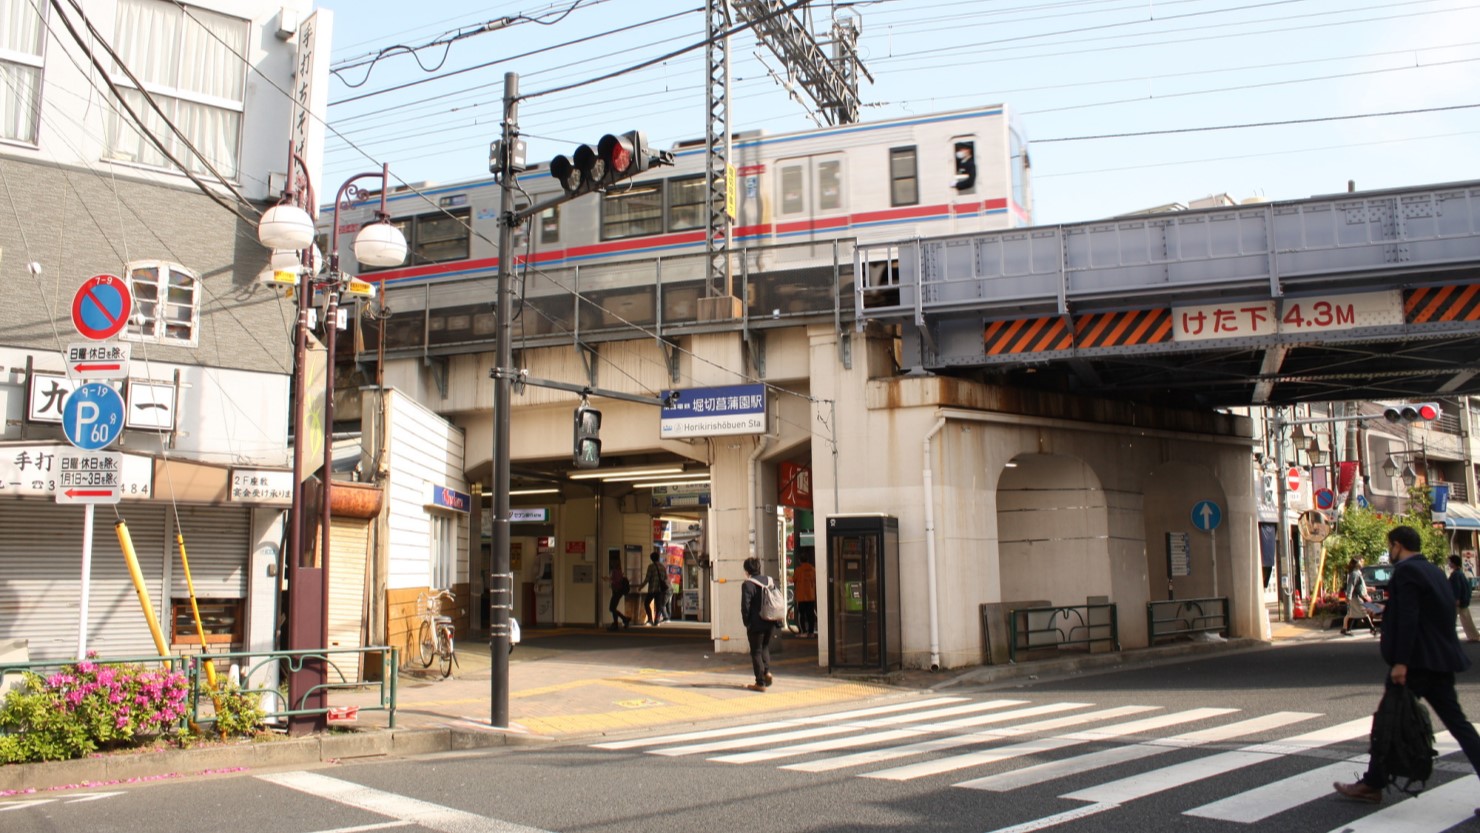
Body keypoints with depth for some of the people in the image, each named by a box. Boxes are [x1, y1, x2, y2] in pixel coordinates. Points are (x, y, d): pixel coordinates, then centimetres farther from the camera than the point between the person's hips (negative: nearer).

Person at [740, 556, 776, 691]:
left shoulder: (747, 584, -13)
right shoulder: (769, 580, 8)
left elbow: (745, 606, -16)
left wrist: (746, 622, -2)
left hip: (756, 623, -6)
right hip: (770, 622, 6)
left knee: (756, 651, 2)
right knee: (765, 647, 23)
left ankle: (760, 683, 2)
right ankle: (767, 671, 5)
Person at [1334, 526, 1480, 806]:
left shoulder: (1405, 571, -12)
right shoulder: (1435, 571, 16)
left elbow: (1407, 619, -20)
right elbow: (1445, 616, 20)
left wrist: (1400, 662, -22)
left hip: (1416, 660, -9)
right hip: (1441, 661, 9)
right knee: (1456, 721, 7)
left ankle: (1372, 785, 9)